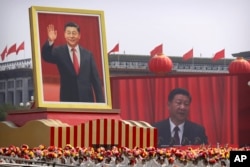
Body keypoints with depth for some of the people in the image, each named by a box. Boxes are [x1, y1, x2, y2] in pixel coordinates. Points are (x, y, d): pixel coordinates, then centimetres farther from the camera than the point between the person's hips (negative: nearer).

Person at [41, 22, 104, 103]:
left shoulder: (88, 54, 9)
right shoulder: (59, 52, 5)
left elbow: (95, 79, 8)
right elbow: (46, 56, -15)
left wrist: (100, 101, 2)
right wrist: (50, 41, -34)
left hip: (86, 98, 2)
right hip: (67, 99, -2)